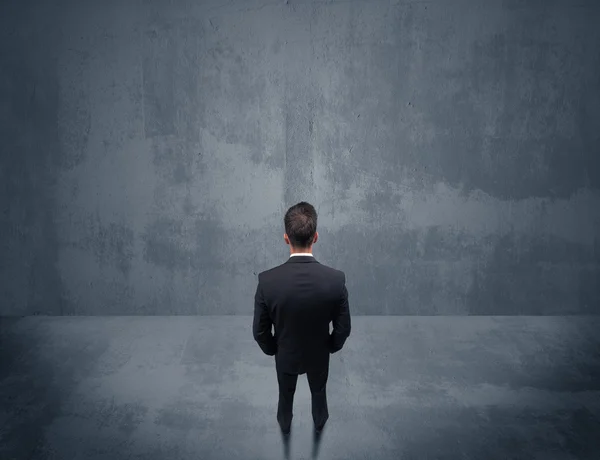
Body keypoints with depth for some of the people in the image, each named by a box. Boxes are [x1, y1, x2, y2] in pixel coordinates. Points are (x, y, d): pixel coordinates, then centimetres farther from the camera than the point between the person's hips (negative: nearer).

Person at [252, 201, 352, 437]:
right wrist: (332, 347, 6)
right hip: (319, 355, 0)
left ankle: (285, 424, 60)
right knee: (318, 391, 33)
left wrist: (272, 350, 4)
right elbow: (343, 328, -17)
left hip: (285, 355, 0)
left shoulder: (267, 280, -33)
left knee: (286, 393, 32)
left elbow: (260, 331, -18)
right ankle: (319, 422, 61)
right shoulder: (336, 279, -31)